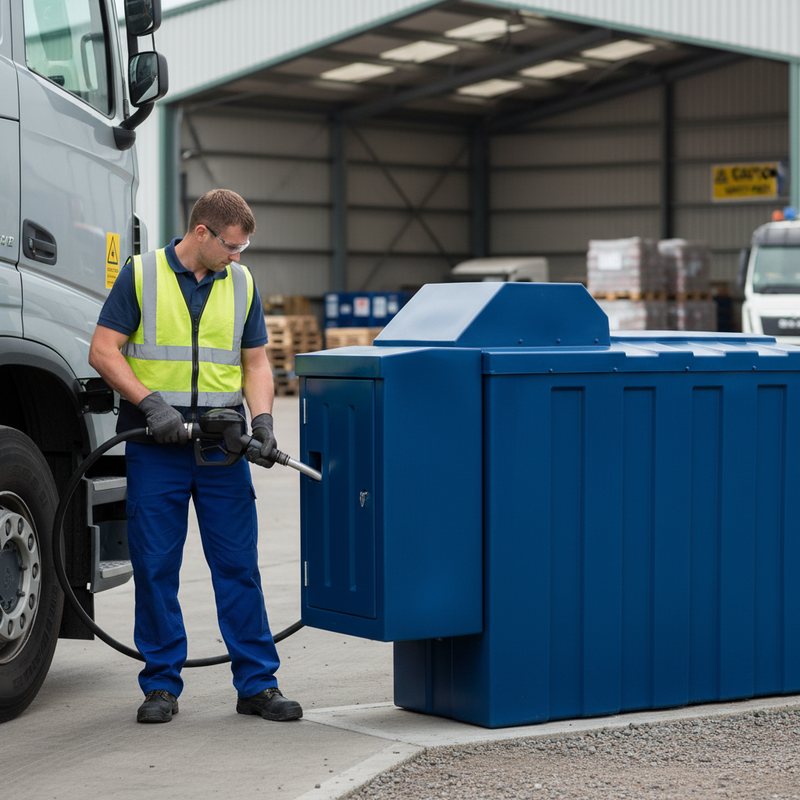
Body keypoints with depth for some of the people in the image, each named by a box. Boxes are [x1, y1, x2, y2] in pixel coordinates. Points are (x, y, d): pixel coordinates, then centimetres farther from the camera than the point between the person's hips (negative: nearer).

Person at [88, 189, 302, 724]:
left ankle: (257, 683, 7)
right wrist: (150, 402, -15)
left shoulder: (242, 284, 10)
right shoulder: (141, 275, 0)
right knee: (155, 566, 2)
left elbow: (256, 362, 12)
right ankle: (162, 685, 12)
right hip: (156, 444, -2)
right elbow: (104, 350, -3)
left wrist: (262, 419, -6)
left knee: (239, 564, 2)